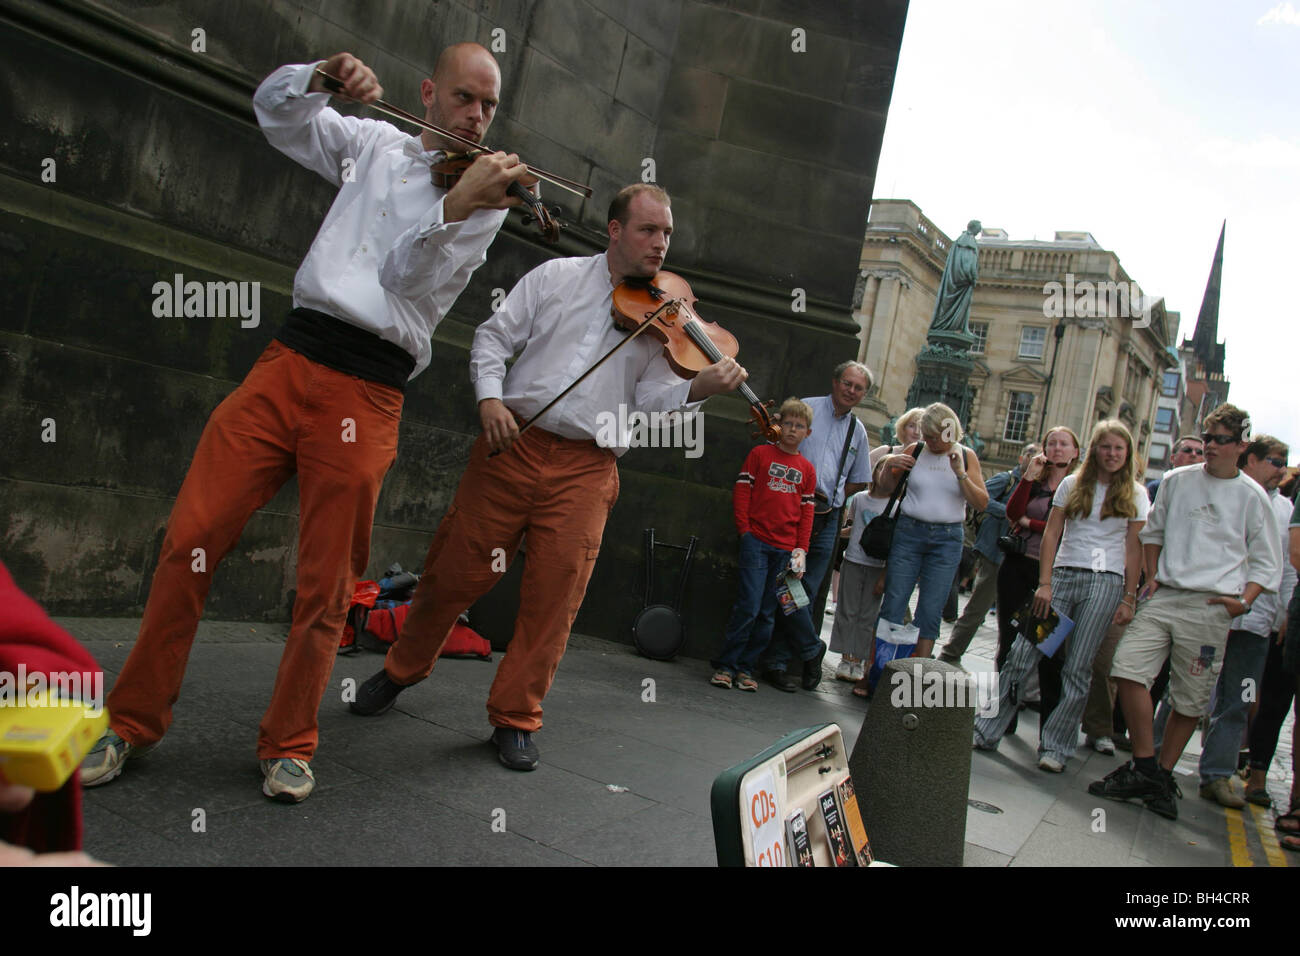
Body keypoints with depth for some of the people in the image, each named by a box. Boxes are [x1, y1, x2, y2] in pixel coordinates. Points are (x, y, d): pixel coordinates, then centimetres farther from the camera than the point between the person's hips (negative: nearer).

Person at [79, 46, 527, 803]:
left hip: (366, 395, -3)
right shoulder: (376, 145, 18)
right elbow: (275, 110, 19)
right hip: (291, 358, 3)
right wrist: (324, 75, -1)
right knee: (191, 540, -1)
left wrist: (458, 204, -27)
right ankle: (135, 720, 15)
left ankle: (289, 744, 18)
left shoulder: (485, 199, 6)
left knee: (327, 582, 0)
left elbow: (407, 275, -9)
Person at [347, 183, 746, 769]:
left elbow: (653, 398, 1)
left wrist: (702, 387, -18)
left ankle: (515, 717, 13)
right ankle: (403, 669, 32)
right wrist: (490, 397, -9)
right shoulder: (557, 277, 8)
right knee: (454, 571, 7)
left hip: (587, 468, 0)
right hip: (514, 443, 0)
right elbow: (494, 337, 8)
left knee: (554, 597, -4)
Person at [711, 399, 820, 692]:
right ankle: (725, 665, 2)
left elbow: (806, 511, 13)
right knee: (748, 606, -9)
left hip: (786, 549, 3)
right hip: (756, 541, -3)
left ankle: (746, 668, 15)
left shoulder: (807, 469, 14)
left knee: (767, 613, 5)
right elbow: (742, 492, 2)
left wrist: (801, 549, 4)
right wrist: (744, 530, -6)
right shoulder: (760, 454, 5)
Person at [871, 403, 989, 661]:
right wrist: (888, 465, -7)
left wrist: (960, 474, -15)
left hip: (947, 539, 0)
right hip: (909, 532, 0)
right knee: (893, 603, -3)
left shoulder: (966, 457, 4)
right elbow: (887, 487, 13)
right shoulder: (916, 451, 4)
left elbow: (982, 503, -2)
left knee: (931, 609, 0)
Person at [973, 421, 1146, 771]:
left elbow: (1134, 549, 5)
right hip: (1063, 575, 1)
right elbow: (1051, 534, 5)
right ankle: (987, 731, 2)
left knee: (1077, 669, -2)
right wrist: (1044, 583, -4)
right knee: (1023, 653, -5)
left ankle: (1056, 747, 6)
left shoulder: (1135, 494, 7)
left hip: (1105, 583, -1)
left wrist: (1129, 599, -1)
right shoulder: (1072, 485, 9)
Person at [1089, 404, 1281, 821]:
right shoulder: (1176, 481, 10)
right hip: (1165, 596, 2)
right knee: (1128, 667, -14)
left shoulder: (1252, 497, 4)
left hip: (1210, 607, -2)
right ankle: (1144, 767, -2)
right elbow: (1153, 531, 24)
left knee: (1190, 700, 2)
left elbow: (1268, 564, 9)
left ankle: (1163, 775, 18)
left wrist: (1244, 600, -5)